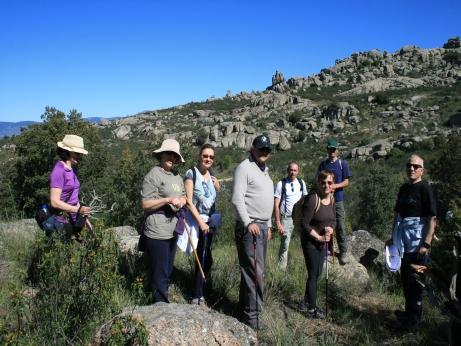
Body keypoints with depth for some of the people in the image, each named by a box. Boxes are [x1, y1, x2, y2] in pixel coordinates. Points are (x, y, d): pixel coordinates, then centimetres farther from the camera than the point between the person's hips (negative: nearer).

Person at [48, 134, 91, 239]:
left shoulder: (71, 170, 10)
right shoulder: (59, 170, -16)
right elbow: (55, 202, -20)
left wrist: (84, 216, 17)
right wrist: (78, 210, -24)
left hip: (74, 221, 8)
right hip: (62, 223, -8)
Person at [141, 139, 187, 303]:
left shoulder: (177, 176, 14)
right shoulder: (153, 175, -10)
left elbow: (183, 196, 22)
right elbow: (145, 204, -15)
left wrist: (182, 200, 0)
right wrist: (169, 199, -23)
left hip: (172, 232, 9)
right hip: (157, 233, -9)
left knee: (168, 272, 18)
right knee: (160, 274, -2)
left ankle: (161, 303, 32)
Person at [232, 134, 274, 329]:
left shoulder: (264, 170, 20)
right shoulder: (245, 167, -9)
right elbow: (237, 198, -17)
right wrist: (248, 223, -20)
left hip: (263, 226, 9)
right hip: (250, 227, -9)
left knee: (254, 269, 13)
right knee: (254, 271, -8)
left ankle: (245, 305, 24)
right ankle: (252, 314, 1)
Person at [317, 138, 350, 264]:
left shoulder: (342, 163, 1)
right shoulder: (323, 164, 7)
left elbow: (346, 182, 0)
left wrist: (335, 186, -16)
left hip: (338, 200, -2)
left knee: (340, 227, -3)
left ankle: (343, 252, 5)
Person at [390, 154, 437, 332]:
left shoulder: (425, 189, -10)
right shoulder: (404, 188, 11)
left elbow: (432, 219, -15)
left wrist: (426, 244, -21)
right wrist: (393, 237, 16)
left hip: (417, 245, -7)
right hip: (404, 244, 7)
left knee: (416, 282, 1)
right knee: (405, 279, 17)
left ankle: (413, 322, 13)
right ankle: (409, 312, 34)